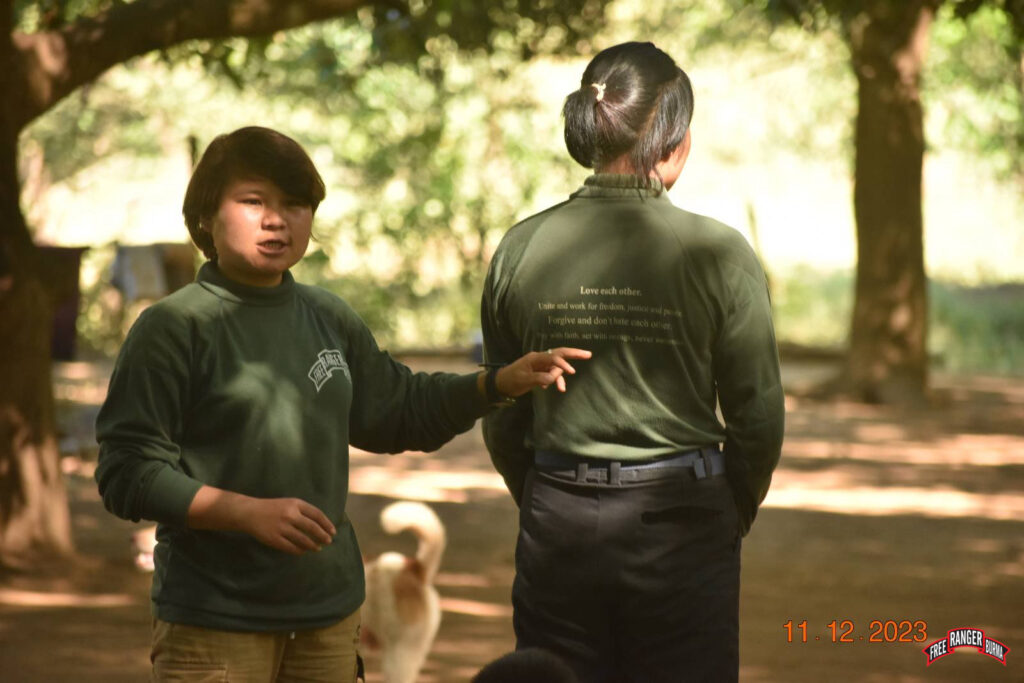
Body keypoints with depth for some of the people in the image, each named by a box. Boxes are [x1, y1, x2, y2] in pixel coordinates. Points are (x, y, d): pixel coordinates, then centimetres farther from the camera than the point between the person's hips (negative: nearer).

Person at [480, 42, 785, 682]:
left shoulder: (521, 250, -1)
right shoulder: (719, 253, -10)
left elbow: (503, 420, 6)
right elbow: (759, 416, -5)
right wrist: (733, 519, 12)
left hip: (557, 527, 3)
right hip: (680, 522, -3)